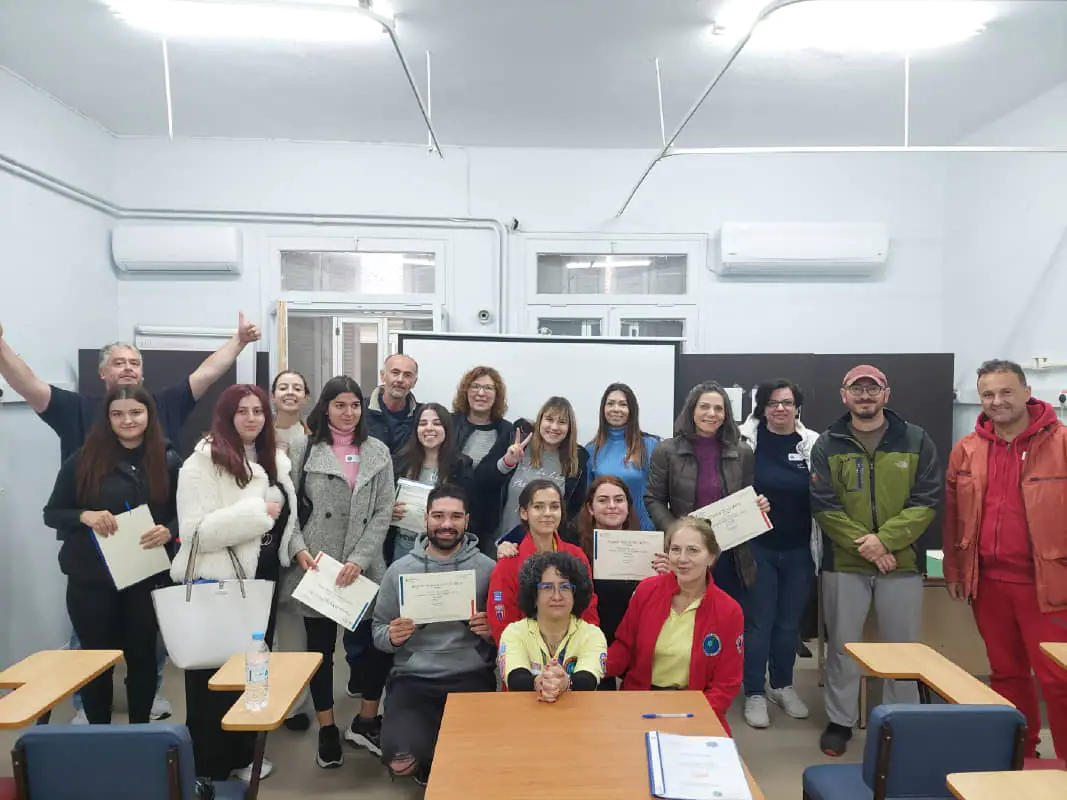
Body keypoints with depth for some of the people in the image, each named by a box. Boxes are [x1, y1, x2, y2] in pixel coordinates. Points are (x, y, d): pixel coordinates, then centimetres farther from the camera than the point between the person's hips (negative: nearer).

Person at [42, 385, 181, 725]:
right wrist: (84, 516, -18)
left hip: (147, 578, 1)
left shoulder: (168, 461, 0)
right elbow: (51, 513, 2)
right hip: (90, 580, 0)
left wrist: (168, 531, -18)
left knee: (142, 657, 11)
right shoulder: (83, 460, -2)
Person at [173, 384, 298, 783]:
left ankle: (244, 754, 35)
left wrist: (297, 547, 4)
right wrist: (257, 512, -25)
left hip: (264, 578, 7)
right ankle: (209, 766, 25)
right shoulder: (202, 462, -15)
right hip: (218, 584, -7)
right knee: (216, 675, 7)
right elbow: (194, 531, -23)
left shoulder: (274, 460, 8)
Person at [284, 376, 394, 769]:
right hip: (316, 567, -1)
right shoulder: (304, 449, 1)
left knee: (376, 641, 4)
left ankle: (365, 721, 28)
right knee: (320, 646, 9)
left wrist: (359, 560, -10)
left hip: (365, 568, 2)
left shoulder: (378, 452, 5)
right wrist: (299, 549, -14)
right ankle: (327, 730, 27)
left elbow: (382, 514, 0)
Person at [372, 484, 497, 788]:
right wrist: (392, 637, -13)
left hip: (471, 678, -1)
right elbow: (378, 633, 10)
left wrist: (492, 631, -18)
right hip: (413, 679, 1)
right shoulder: (399, 569, 3)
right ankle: (432, 761, 17)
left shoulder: (487, 568, -1)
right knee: (400, 761, -22)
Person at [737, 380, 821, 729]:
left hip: (799, 549, 2)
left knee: (789, 622, 15)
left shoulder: (814, 444, -1)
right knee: (758, 621, 5)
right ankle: (755, 693, 20)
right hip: (758, 547, -2)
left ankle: (783, 686, 34)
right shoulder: (747, 440, -7)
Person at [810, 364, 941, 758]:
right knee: (842, 646, 10)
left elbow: (926, 502, -5)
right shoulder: (827, 445, 0)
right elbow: (823, 506, -5)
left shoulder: (916, 441, 1)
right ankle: (840, 722, 24)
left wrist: (884, 539, -16)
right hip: (843, 564, 0)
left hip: (902, 562, 1)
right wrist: (863, 544, -15)